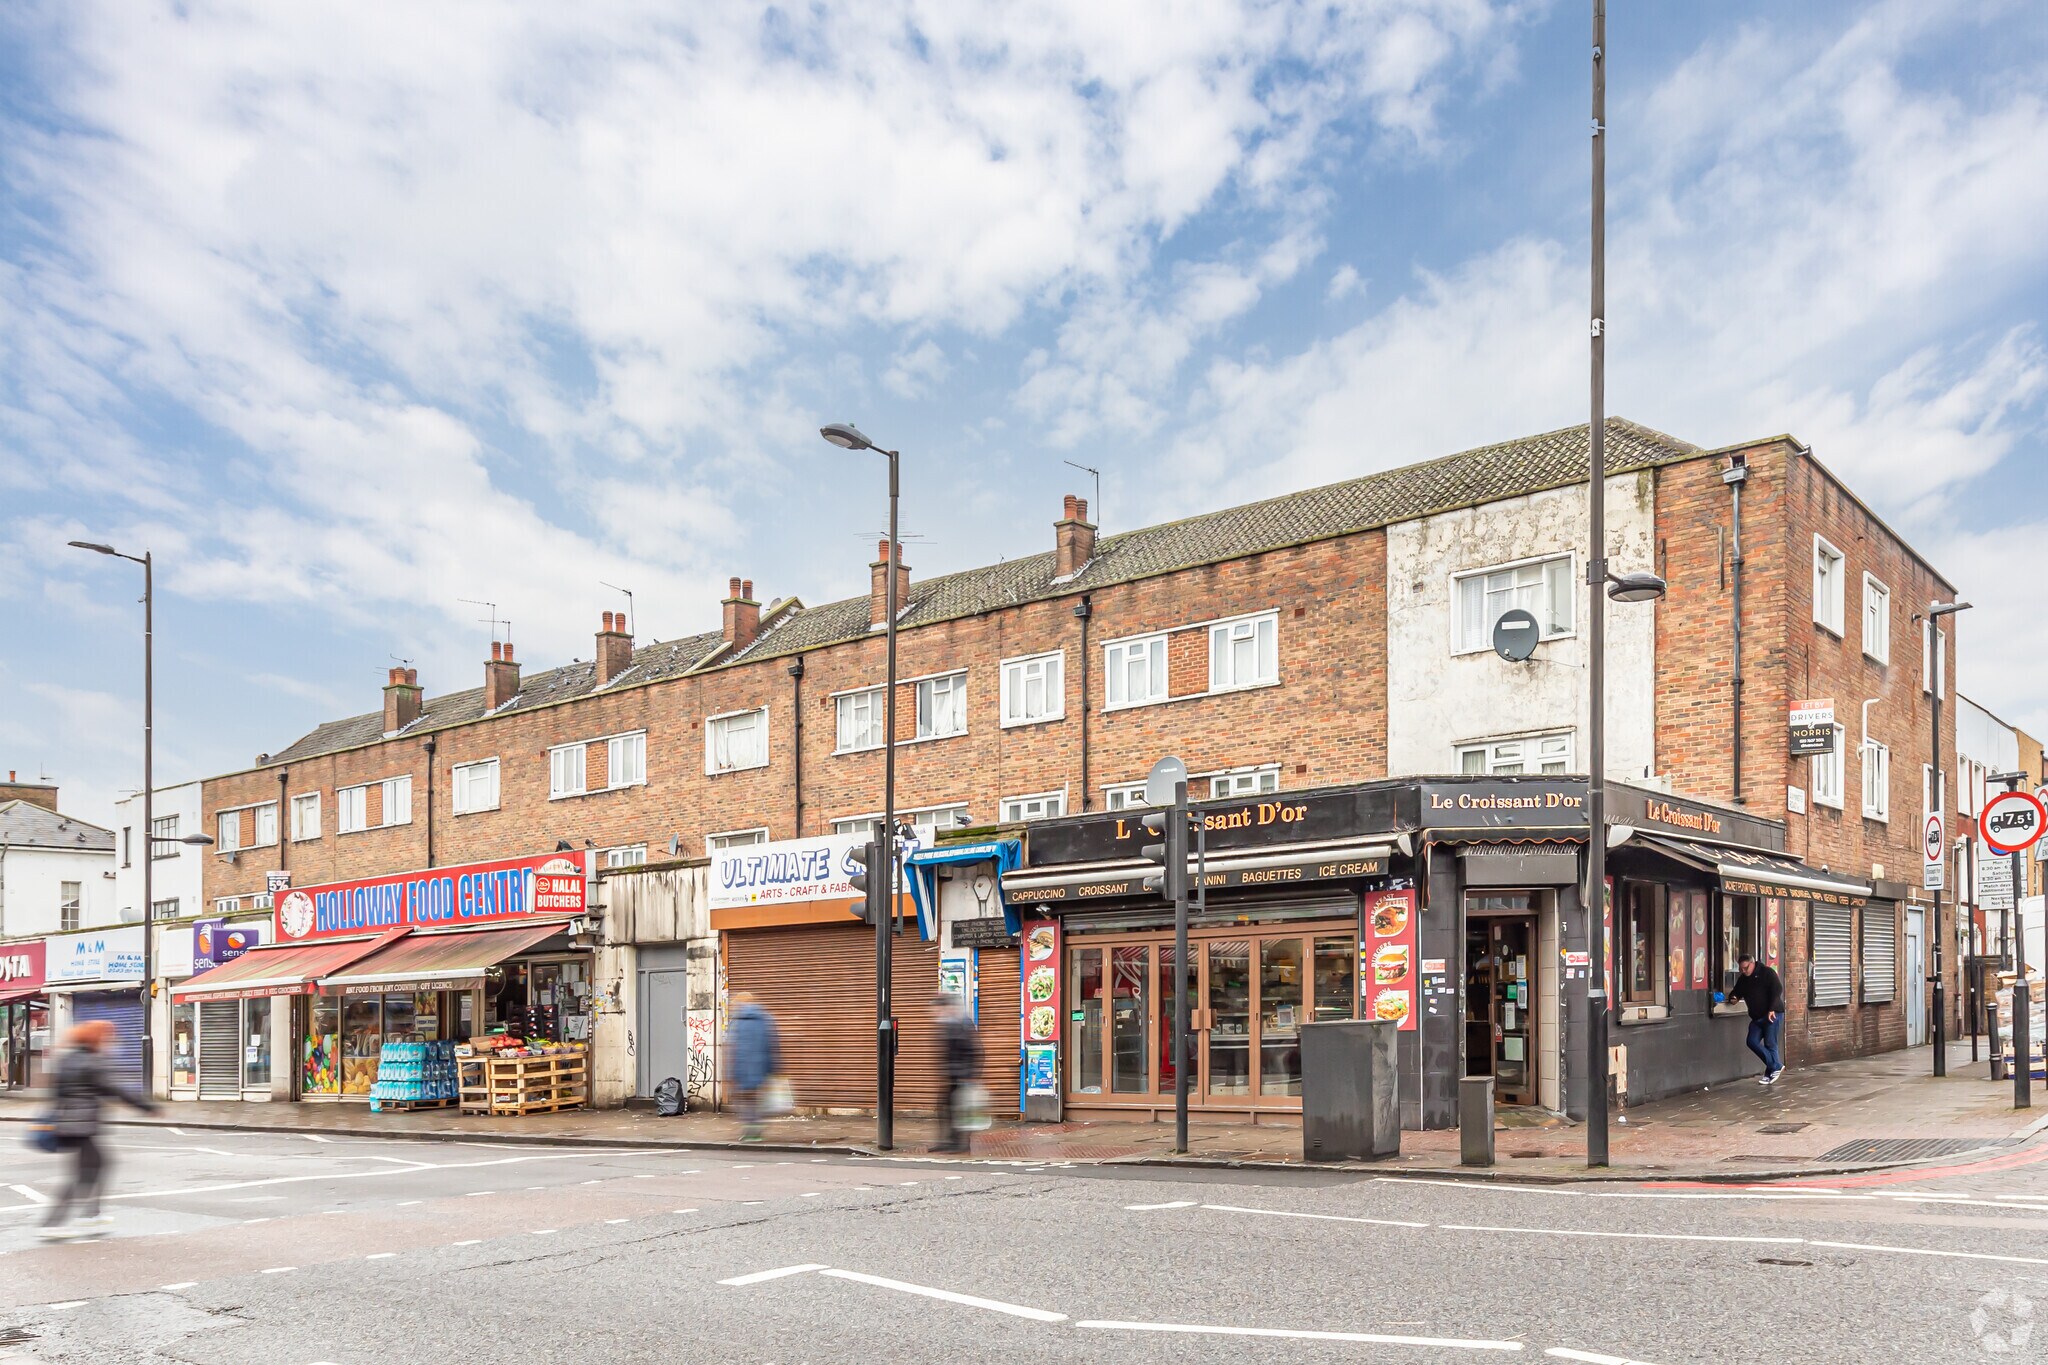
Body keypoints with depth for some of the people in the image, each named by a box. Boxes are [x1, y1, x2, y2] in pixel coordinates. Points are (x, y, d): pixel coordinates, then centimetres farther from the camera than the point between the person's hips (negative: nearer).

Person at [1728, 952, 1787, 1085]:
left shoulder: (1767, 973, -8)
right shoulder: (1743, 979, 13)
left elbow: (1778, 989, -16)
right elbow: (1736, 992, 23)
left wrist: (1772, 1009, -22)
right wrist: (1733, 997, -4)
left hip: (1772, 1014, -7)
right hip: (1756, 1017, 7)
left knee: (1770, 1044, -8)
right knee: (1752, 1041, -5)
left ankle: (1771, 1072, 2)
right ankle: (1776, 1066, 2)